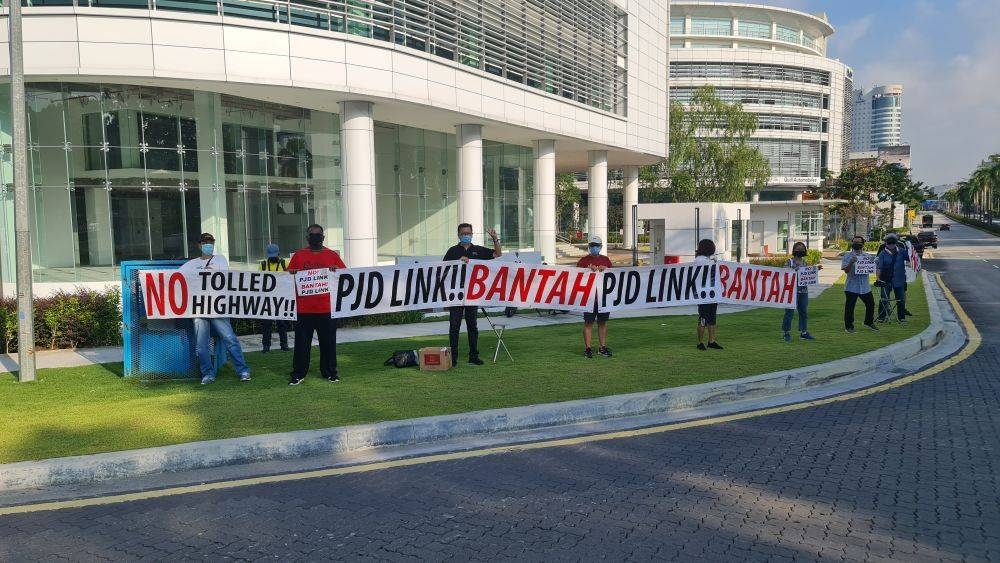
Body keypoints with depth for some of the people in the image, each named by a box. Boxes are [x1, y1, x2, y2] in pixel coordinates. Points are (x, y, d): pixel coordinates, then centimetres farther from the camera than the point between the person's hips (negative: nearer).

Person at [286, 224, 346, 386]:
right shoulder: (298, 255, 7)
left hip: (327, 308, 0)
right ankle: (298, 374, 14)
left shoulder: (332, 255, 7)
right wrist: (292, 275, -14)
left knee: (328, 342, 7)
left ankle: (329, 372, 19)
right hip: (304, 309, 0)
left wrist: (337, 271, -14)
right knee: (302, 342, 5)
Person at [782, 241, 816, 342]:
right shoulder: (790, 262, -2)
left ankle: (803, 332, 19)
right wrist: (795, 269, -20)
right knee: (790, 311, -4)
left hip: (804, 290, 6)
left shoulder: (805, 263, 14)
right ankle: (785, 332, 3)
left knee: (803, 311, 11)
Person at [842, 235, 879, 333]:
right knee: (850, 307, 0)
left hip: (865, 285, 5)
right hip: (852, 287, -5)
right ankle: (848, 326, 10)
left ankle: (869, 322, 32)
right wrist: (851, 262, -27)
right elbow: (846, 270, -11)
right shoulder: (848, 255, -3)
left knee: (871, 304, 13)